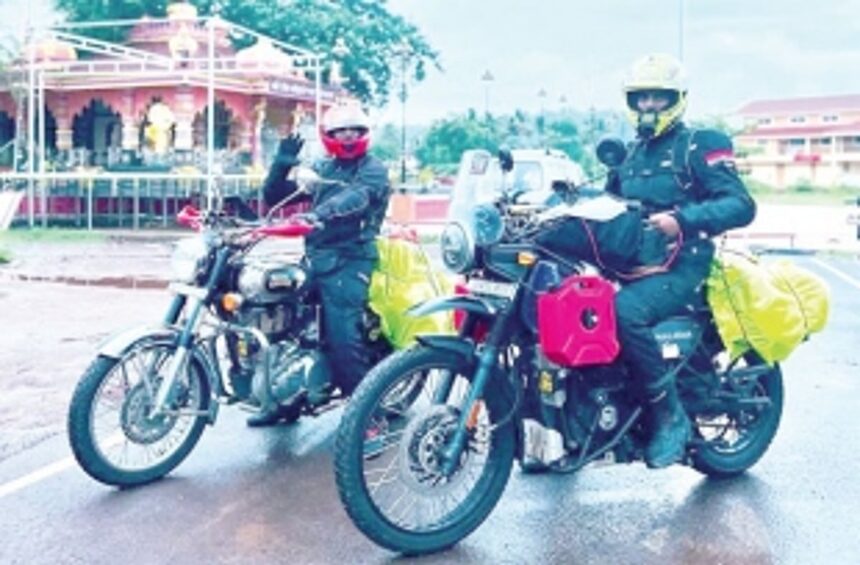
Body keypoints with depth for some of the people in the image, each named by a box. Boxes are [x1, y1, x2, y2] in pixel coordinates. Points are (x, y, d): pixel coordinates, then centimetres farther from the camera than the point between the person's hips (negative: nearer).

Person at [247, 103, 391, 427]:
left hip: (349, 260, -7)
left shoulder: (373, 170, 0)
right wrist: (282, 164, 0)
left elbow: (357, 196, -23)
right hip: (315, 256, 7)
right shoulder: (321, 169, 20)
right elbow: (274, 196, 19)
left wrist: (321, 212, -41)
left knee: (342, 338, -18)